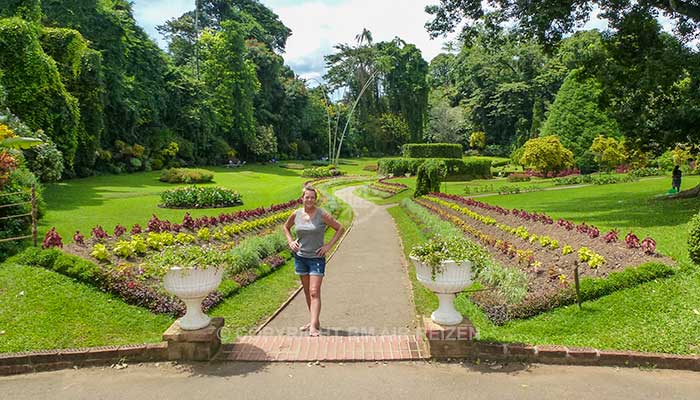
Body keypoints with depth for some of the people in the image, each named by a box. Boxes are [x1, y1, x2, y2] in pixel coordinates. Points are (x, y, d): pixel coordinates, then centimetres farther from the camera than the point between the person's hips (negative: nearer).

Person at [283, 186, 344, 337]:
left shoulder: (322, 215, -11)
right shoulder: (296, 214, -1)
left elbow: (340, 228, -3)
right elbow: (286, 227, 19)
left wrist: (328, 246, -10)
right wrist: (290, 241, 3)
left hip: (316, 258, -4)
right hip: (300, 257, 4)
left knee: (314, 292, -11)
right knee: (307, 292, 13)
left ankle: (314, 327, -15)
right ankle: (314, 321, 27)